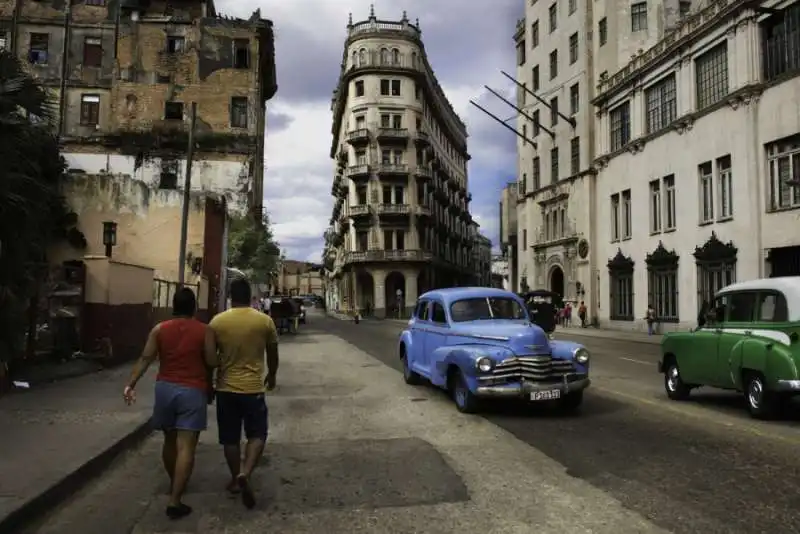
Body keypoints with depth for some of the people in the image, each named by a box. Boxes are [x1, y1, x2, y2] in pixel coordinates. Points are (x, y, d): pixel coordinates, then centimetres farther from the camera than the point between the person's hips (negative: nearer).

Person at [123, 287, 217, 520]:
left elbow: (145, 358, -2)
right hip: (193, 391, -4)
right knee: (186, 447, -4)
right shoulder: (204, 330, -5)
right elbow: (212, 362, -7)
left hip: (165, 388, 4)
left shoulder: (159, 329, 3)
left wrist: (131, 384, -2)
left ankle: (174, 484, 40)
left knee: (169, 441, 22)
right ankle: (174, 502, -6)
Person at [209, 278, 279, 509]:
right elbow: (273, 354, 4)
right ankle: (245, 474, -10)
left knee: (230, 438, 14)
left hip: (226, 388, 2)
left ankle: (235, 479, 26)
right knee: (257, 434, 9)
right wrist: (271, 376, 22)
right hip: (253, 387, -1)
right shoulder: (265, 321, -5)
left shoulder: (217, 321, -3)